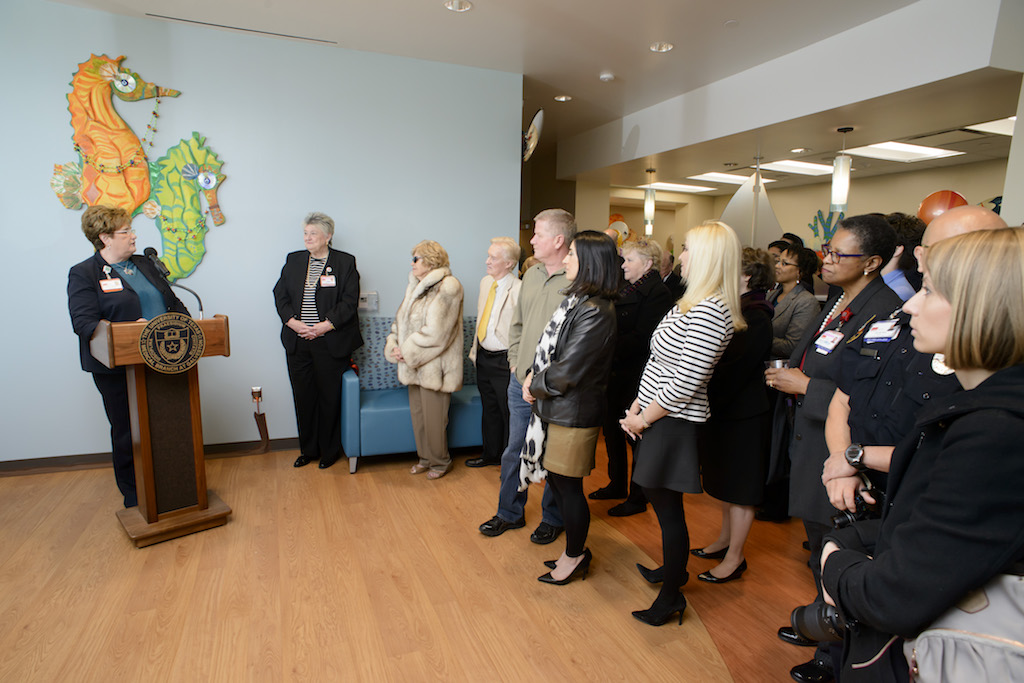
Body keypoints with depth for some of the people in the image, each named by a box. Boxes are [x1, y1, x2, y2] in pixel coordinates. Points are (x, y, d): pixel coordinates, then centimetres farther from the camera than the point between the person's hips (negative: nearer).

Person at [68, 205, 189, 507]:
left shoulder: (144, 264, 14)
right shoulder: (83, 274, -5)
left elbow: (173, 301, 17)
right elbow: (84, 323, -16)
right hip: (118, 367, -5)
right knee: (128, 431, 8)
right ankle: (134, 496, 23)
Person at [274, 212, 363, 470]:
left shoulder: (345, 262, -1)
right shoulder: (293, 260, 12)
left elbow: (349, 301, -7)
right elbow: (280, 295, 9)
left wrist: (326, 326, -16)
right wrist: (292, 322, -7)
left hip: (331, 343, -4)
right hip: (297, 342, 4)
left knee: (330, 397, 4)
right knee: (303, 397, 10)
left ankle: (329, 450, 21)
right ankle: (308, 449, 26)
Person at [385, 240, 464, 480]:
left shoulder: (448, 287, -14)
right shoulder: (415, 285, 13)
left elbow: (435, 332, -19)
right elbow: (401, 319, 15)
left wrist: (408, 352, -15)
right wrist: (393, 346, -1)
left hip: (435, 366, -8)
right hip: (414, 365, 8)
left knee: (434, 418, 2)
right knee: (417, 414, 15)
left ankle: (440, 462, 21)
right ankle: (425, 457, 32)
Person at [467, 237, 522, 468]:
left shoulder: (519, 290, -20)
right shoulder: (485, 282, 7)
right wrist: (475, 348, 17)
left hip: (504, 361, -8)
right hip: (483, 358, 8)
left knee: (509, 413, 8)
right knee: (489, 410, 22)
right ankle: (491, 454, 40)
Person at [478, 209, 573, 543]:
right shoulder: (531, 275, 8)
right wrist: (515, 362, 8)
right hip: (520, 382, 7)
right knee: (514, 450, 17)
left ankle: (552, 518, 33)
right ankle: (510, 513, 36)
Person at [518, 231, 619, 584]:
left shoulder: (595, 313, -22)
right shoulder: (578, 300, 8)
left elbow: (566, 372, -23)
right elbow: (550, 349, 14)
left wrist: (535, 385, -8)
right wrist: (533, 376, -1)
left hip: (574, 414, -9)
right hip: (556, 407, 9)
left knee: (568, 486, 7)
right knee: (557, 481, 19)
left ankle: (575, 556, 29)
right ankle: (576, 548, 38)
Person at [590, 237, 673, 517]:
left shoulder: (657, 293, -14)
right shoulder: (626, 289, 12)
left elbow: (641, 338, -21)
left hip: (636, 376, -9)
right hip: (617, 373, 9)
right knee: (612, 428, 17)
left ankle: (638, 497, 21)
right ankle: (617, 485, 35)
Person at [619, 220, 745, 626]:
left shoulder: (709, 311, -22)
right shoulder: (693, 303, 10)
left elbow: (684, 383, -24)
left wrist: (642, 419, -12)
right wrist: (637, 407, 7)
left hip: (675, 424, -9)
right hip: (659, 418, 9)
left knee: (668, 508, 5)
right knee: (658, 499, 23)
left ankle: (671, 596, 24)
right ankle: (673, 567, 44)